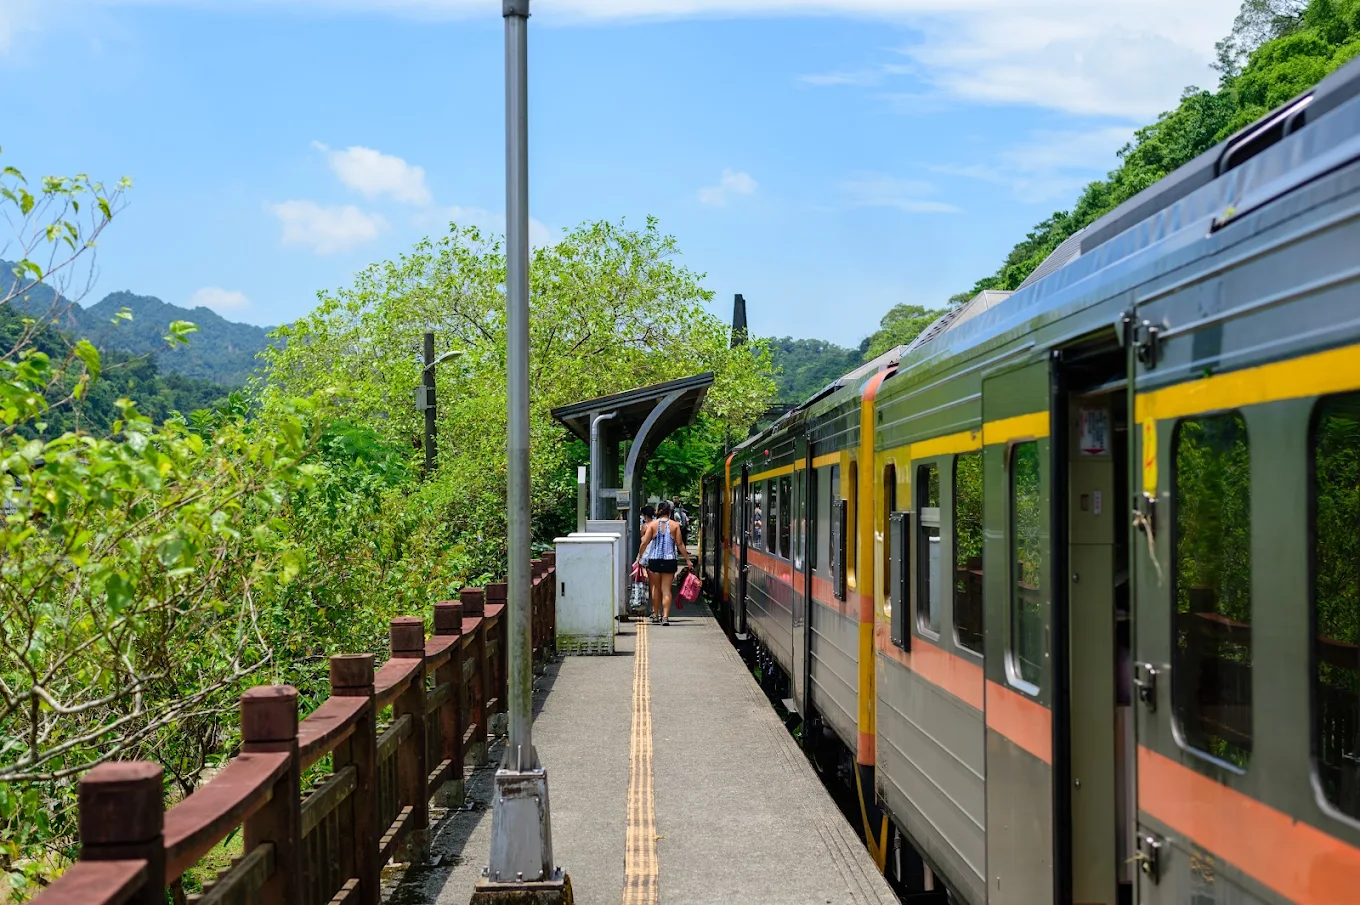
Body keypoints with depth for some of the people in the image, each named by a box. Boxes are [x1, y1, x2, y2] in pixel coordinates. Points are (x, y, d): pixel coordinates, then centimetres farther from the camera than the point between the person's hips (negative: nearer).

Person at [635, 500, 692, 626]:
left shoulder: (653, 524, 0)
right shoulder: (674, 525, 0)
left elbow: (644, 542, -2)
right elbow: (680, 544, 0)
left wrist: (639, 556, 10)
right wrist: (687, 559, 7)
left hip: (654, 559, 0)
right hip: (670, 560, 0)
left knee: (656, 587, 16)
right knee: (666, 589, 1)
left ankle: (655, 613, 25)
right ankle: (665, 616, -9)